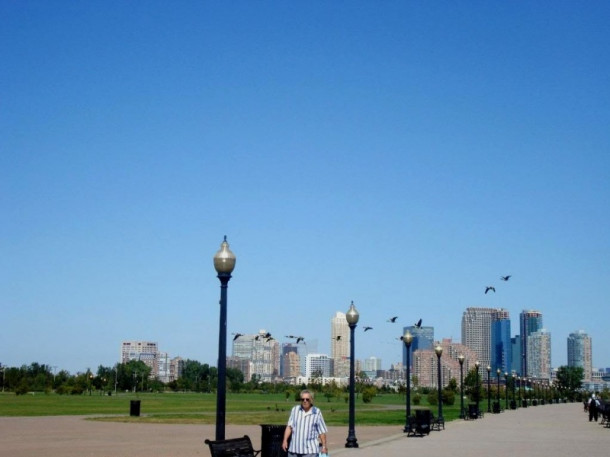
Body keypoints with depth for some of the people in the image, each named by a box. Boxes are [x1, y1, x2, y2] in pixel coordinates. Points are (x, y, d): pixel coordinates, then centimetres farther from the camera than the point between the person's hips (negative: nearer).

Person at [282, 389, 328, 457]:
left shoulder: (317, 412, 0)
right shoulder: (295, 410, 6)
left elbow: (322, 431, 1)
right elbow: (289, 426, 2)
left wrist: (324, 446, -1)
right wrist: (285, 440, -7)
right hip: (294, 449, 3)